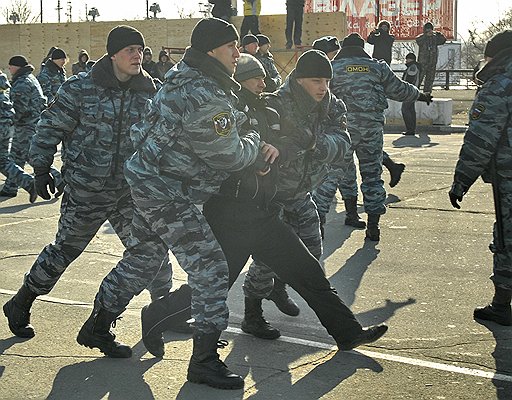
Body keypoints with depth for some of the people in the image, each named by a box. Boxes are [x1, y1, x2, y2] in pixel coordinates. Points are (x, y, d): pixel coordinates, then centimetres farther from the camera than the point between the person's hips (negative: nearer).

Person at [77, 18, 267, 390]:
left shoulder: (188, 79, 8)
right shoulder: (205, 100, -26)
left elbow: (236, 119, 19)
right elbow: (231, 156, -20)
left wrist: (256, 140, 5)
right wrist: (255, 141, 0)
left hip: (150, 182, 11)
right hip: (168, 194, -11)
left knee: (141, 259, 23)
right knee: (211, 267, -8)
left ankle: (96, 328, 37)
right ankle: (204, 360, -1)